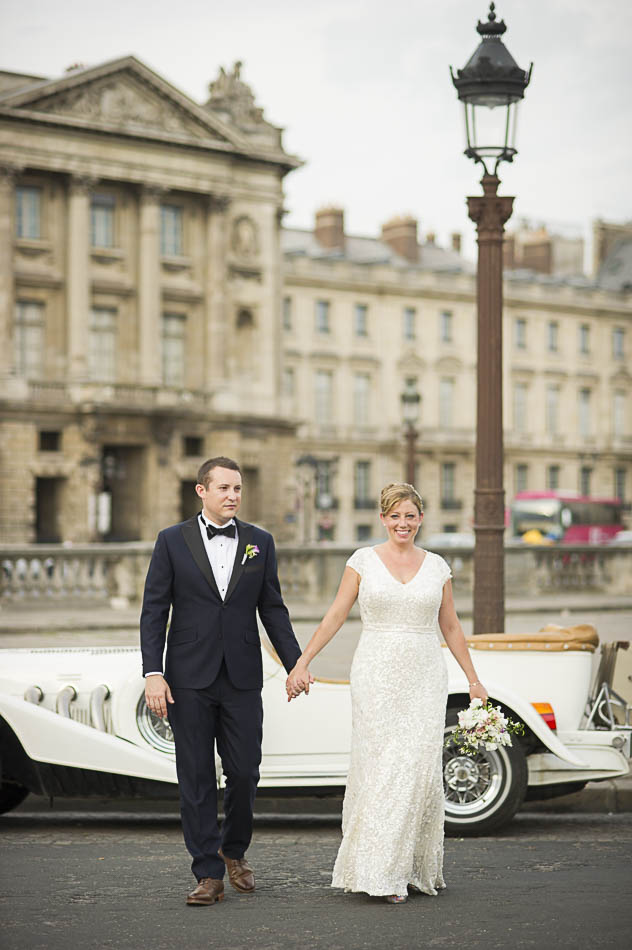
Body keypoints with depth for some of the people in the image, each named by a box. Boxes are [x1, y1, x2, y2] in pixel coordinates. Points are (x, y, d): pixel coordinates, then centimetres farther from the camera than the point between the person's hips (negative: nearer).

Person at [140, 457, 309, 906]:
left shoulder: (260, 542, 8)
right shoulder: (173, 541, 2)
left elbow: (273, 609, 10)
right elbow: (154, 612, 0)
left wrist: (296, 664, 3)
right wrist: (153, 673, -9)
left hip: (243, 678, 2)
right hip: (189, 679, -1)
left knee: (245, 772, 1)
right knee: (196, 779, 1)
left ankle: (234, 850, 27)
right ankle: (209, 874, 7)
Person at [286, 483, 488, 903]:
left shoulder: (437, 566, 9)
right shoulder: (364, 560, 3)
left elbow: (451, 627, 14)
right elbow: (336, 616, 4)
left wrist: (474, 679, 13)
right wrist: (302, 662, -2)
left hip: (424, 679, 2)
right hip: (377, 677, -1)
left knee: (421, 769, -4)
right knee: (379, 768, -5)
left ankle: (419, 867, 9)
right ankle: (382, 873, -2)